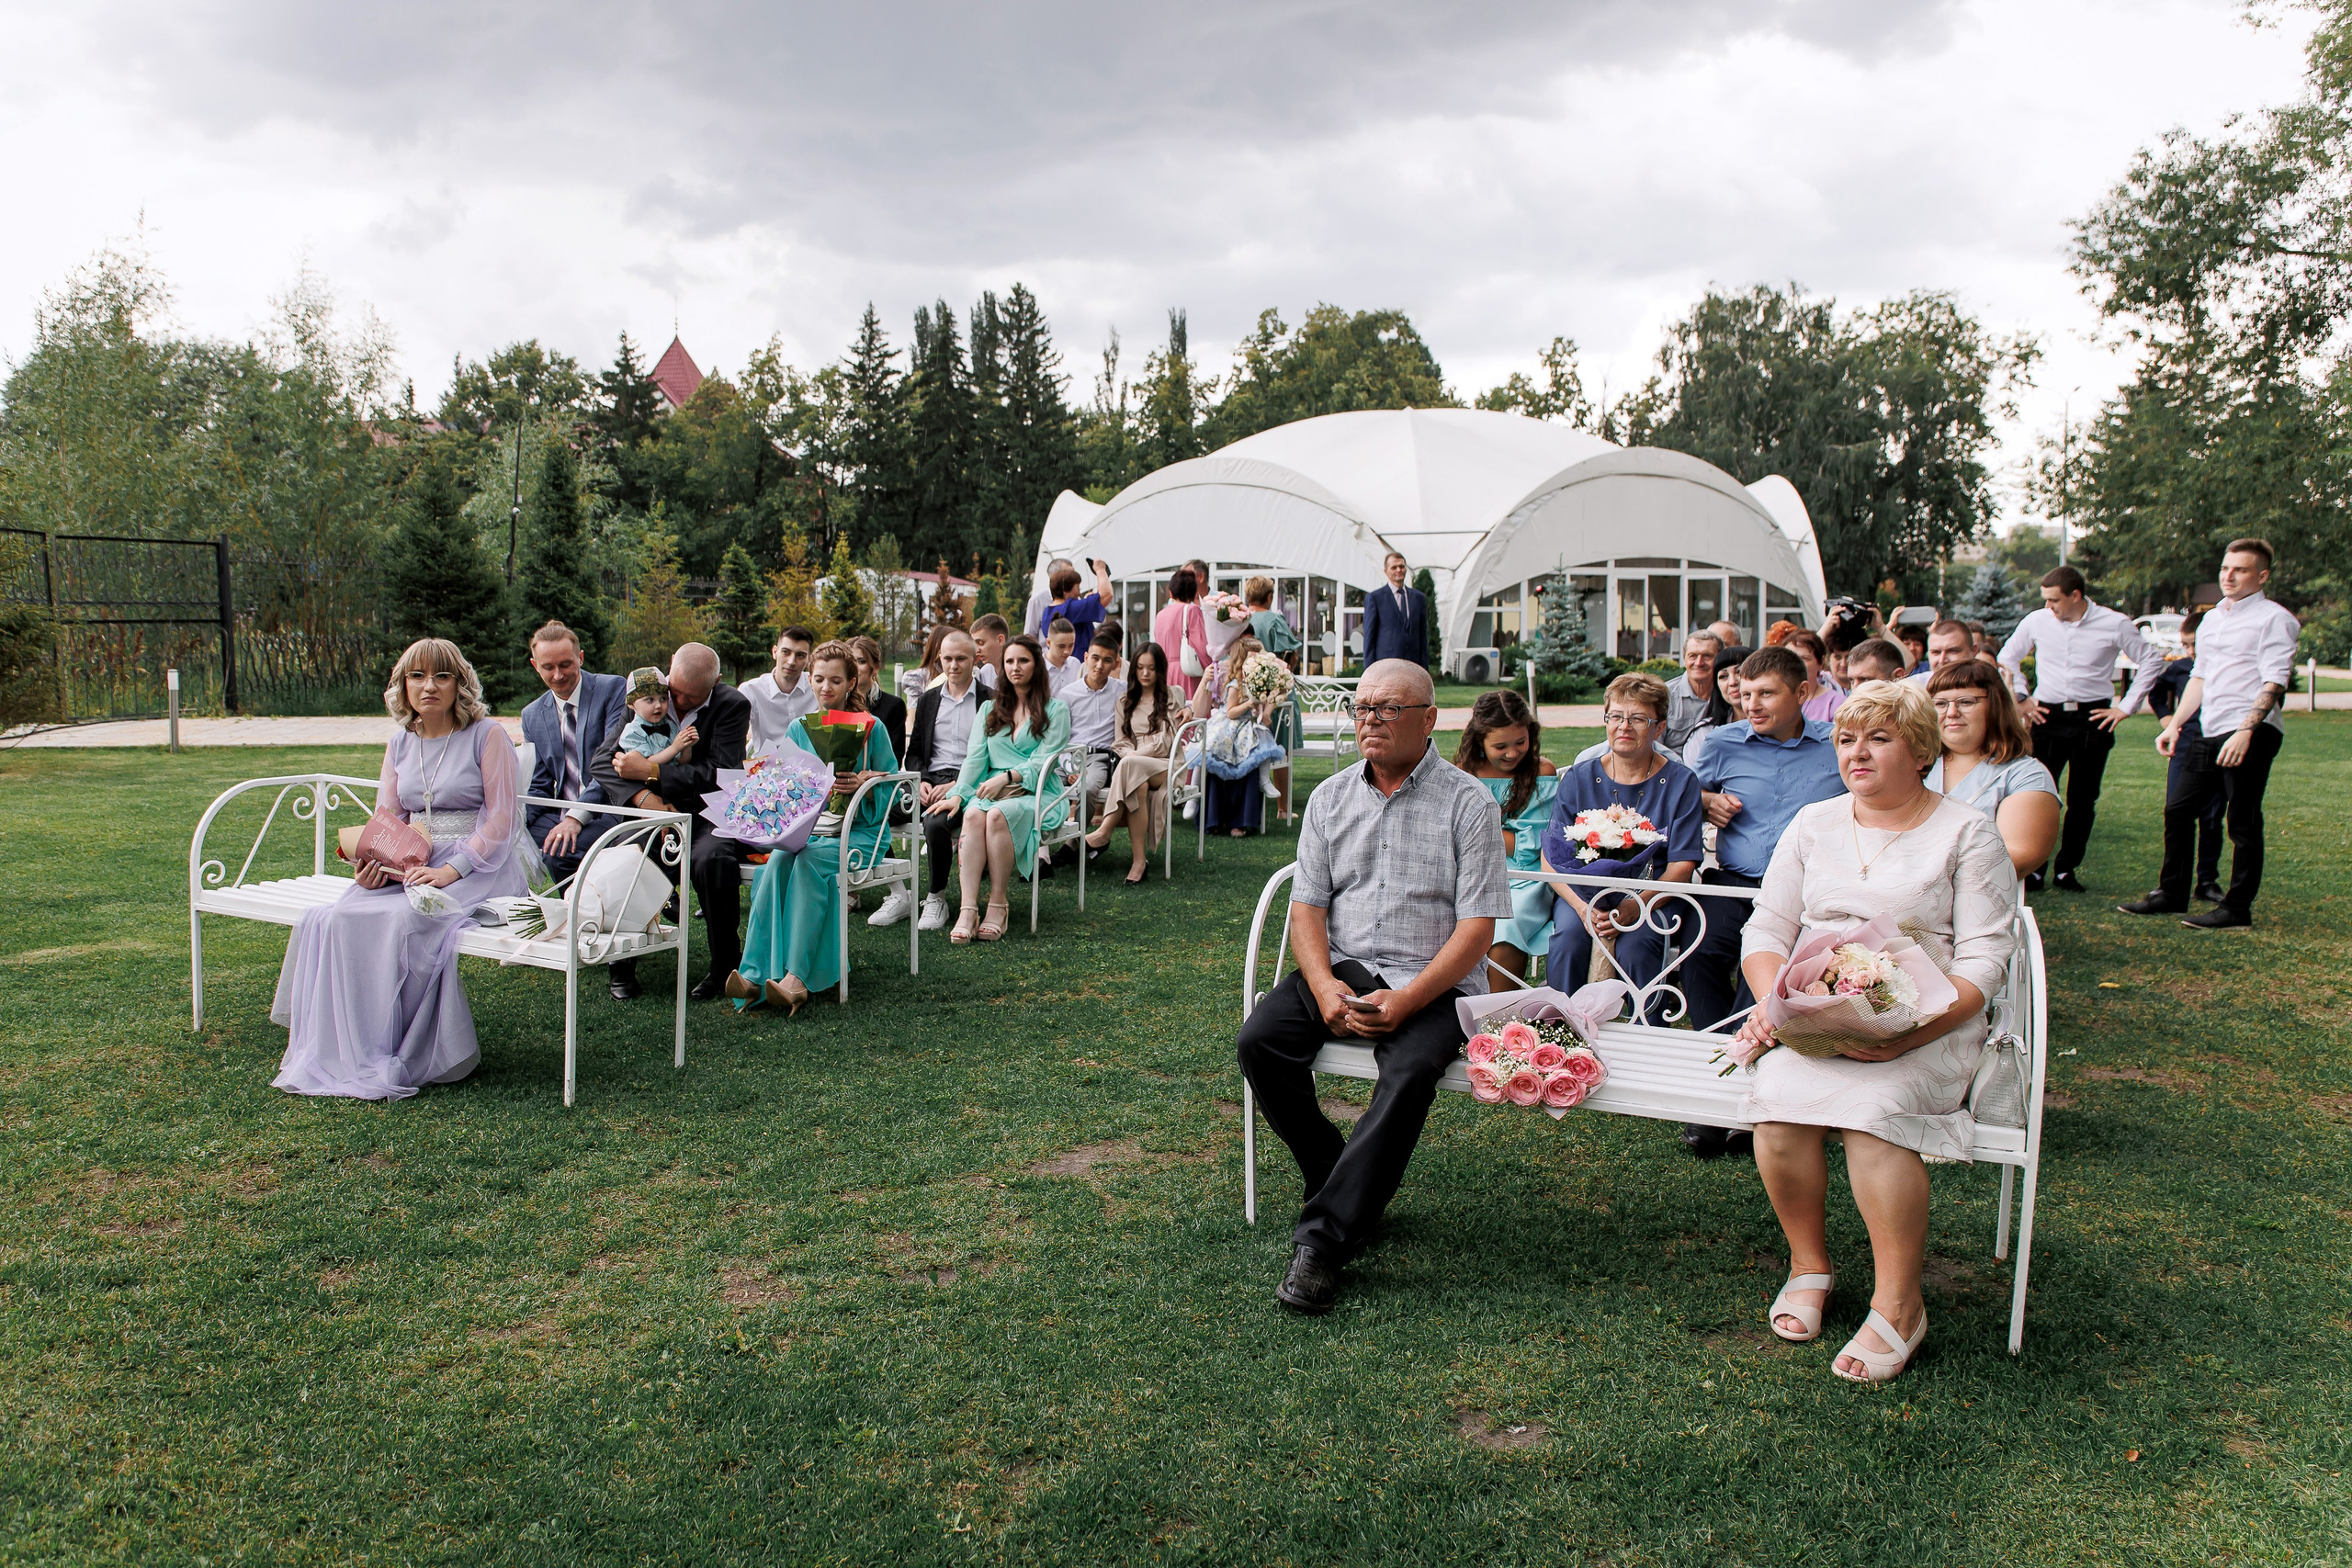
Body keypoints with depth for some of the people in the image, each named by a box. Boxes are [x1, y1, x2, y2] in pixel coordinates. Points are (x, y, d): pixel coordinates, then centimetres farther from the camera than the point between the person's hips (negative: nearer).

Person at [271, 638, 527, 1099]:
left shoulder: (487, 735, -3)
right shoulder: (401, 743, 16)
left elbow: (502, 819, -8)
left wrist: (450, 870, -18)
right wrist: (374, 862, -8)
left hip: (478, 866, -6)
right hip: (412, 866, 6)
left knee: (404, 921, -33)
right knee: (332, 918, -21)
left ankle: (406, 1061, -17)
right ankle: (345, 1053, -13)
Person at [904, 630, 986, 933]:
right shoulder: (927, 700, 21)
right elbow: (913, 752, 19)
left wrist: (957, 785, -15)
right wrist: (921, 781, -4)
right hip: (931, 780, 4)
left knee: (936, 821, -35)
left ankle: (936, 898, -15)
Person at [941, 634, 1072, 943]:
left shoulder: (1055, 710, 7)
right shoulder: (990, 708, 21)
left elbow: (1042, 762, -5)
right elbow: (975, 757, 9)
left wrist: (1007, 777, -21)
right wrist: (958, 793, -8)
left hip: (1037, 793, -3)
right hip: (993, 790, 3)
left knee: (999, 814, -36)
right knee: (973, 814, -32)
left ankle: (998, 903, -29)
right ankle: (968, 909, -41)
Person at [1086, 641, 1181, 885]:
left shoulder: (1173, 695, 9)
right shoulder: (1125, 700, 20)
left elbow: (1165, 742, -2)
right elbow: (1120, 742, 12)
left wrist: (1135, 756, -12)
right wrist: (1133, 755, -10)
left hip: (1166, 766, -3)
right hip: (1135, 768, 3)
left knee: (1130, 767, -38)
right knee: (1139, 786, -37)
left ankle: (1103, 833, -42)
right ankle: (1140, 859, -42)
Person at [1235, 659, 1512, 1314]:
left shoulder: (1468, 802, -2)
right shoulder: (1330, 797, 10)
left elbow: (1476, 928, -7)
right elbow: (1307, 905, 6)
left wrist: (1405, 1000, -20)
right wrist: (1324, 987, -13)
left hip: (1432, 982, -4)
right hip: (1340, 968, 4)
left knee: (1411, 1070, -33)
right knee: (1259, 1040, -21)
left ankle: (1323, 1238, -28)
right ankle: (1344, 1182, -3)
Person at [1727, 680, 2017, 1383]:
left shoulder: (1967, 833, 6)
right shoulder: (1814, 824, 17)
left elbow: (1984, 956, -3)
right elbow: (1766, 930, 13)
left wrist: (1910, 1032, -19)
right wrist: (1774, 1001, -9)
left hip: (1926, 1027, -2)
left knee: (1872, 1109, -33)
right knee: (1777, 1101, -29)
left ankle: (1899, 1304, -17)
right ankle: (1809, 1264, -4)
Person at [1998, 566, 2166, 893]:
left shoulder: (2114, 624, -3)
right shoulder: (2036, 622, 1)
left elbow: (2152, 661, 6)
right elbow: (2007, 658, 16)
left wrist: (2126, 706, 1)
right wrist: (2020, 700, 9)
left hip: (2093, 719, 0)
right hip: (2048, 717, 0)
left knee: (2083, 800, 5)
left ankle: (2066, 869, 15)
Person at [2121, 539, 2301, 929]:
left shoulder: (2272, 618, -5)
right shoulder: (2212, 619, 19)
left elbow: (2274, 682, -15)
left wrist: (2246, 731, -24)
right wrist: (2175, 725, 18)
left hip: (2250, 735, -8)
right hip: (2210, 734, 8)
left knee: (2243, 824, -2)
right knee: (2177, 810, 11)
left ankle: (2237, 908, 4)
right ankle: (2171, 894, 21)